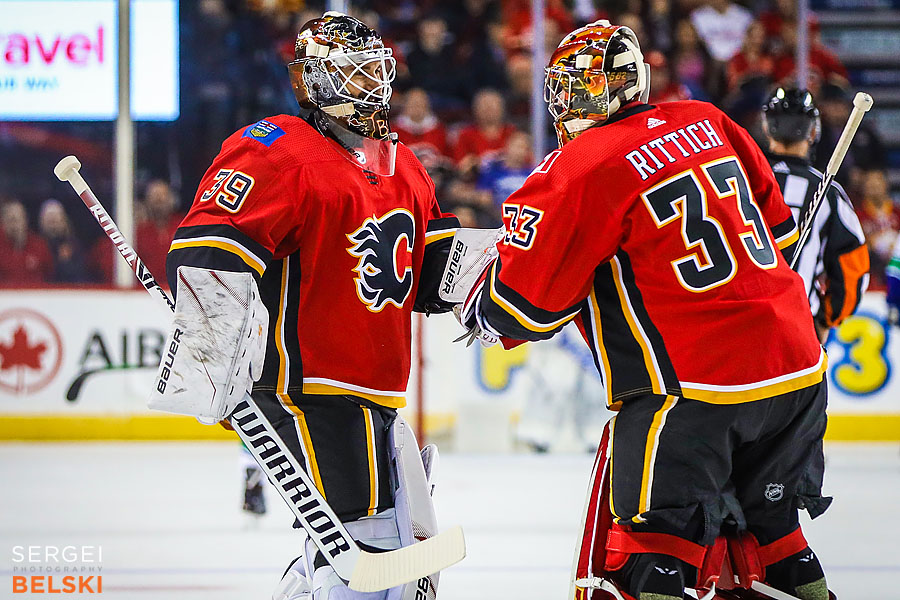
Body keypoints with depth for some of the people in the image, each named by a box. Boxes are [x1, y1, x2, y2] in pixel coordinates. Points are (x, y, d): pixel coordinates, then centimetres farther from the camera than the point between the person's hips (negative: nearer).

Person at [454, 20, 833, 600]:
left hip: (694, 387, -7)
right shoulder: (708, 124, 10)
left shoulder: (584, 168, -10)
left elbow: (523, 301, -7)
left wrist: (480, 308, 13)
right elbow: (777, 226, 19)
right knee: (766, 529, 22)